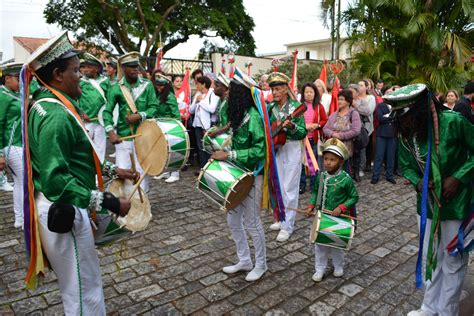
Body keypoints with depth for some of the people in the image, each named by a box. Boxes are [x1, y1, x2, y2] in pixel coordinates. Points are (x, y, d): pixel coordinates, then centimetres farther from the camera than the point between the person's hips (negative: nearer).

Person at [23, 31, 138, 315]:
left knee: (79, 284, 28)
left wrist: (111, 170, 11)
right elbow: (56, 180, -31)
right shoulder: (56, 115, -24)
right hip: (64, 211, -10)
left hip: (63, 208, 10)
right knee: (84, 290, 7)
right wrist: (108, 201, -30)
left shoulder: (48, 105, 8)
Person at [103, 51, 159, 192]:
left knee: (141, 170, 8)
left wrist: (139, 116, -17)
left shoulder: (147, 85, 1)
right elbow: (107, 111, -3)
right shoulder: (116, 88, 0)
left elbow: (154, 107, -1)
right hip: (123, 136, 0)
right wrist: (111, 131, -17)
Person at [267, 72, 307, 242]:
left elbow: (303, 132, -14)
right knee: (278, 186, 14)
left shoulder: (295, 106, -10)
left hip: (292, 149, -6)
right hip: (276, 149, 6)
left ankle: (288, 226, 8)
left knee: (289, 188, -1)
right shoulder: (271, 107, 5)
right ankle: (281, 218, 31)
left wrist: (291, 126, -31)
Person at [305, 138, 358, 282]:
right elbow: (315, 192, 8)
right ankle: (320, 269, 27)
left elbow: (354, 197, -9)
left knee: (337, 244, 15)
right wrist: (311, 206, -4)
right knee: (319, 244, 11)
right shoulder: (321, 176, -4)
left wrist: (341, 207, -21)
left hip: (338, 218, -4)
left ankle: (338, 267, 39)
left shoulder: (345, 179, -17)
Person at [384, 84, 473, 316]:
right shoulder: (405, 135, -6)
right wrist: (417, 181, -13)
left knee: (453, 261, 11)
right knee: (429, 258, 17)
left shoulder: (453, 122, -21)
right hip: (427, 203, 4)